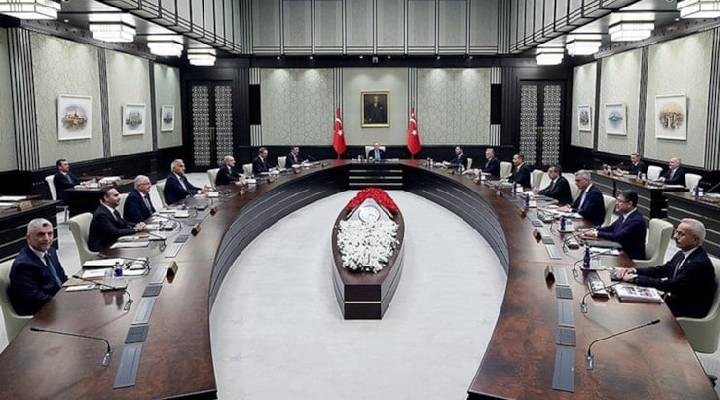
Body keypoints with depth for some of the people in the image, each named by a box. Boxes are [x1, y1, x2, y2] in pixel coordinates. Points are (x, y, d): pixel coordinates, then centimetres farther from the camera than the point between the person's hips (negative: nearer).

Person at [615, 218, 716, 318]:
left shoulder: (699, 263, -24)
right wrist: (635, 271, -6)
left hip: (688, 312, -8)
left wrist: (636, 278, -27)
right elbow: (663, 269, 11)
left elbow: (671, 285, -28)